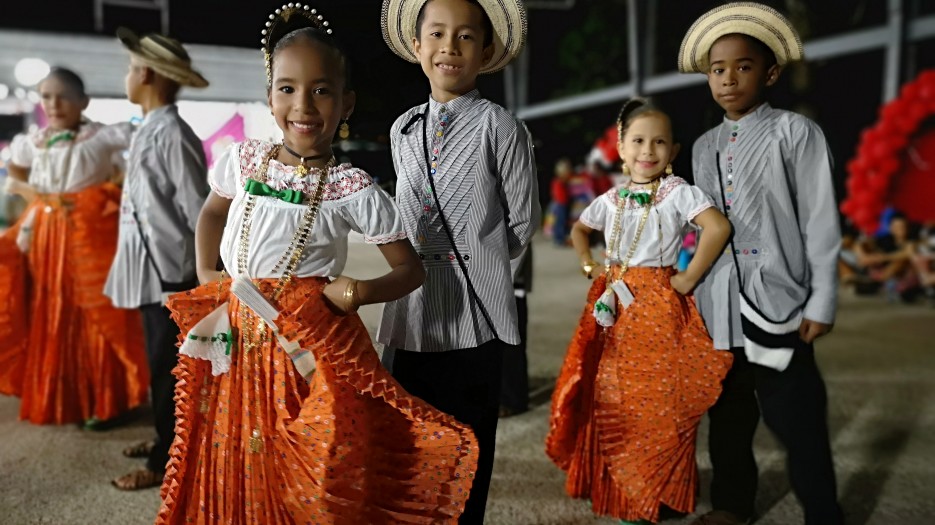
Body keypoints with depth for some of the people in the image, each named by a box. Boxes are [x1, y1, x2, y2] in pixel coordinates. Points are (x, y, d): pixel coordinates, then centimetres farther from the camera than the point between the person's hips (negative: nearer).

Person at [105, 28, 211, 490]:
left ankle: (166, 462, 17)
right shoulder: (147, 131, 11)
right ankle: (167, 439, 37)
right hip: (152, 270, 9)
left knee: (168, 368, 3)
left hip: (170, 272, -9)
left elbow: (198, 211, -17)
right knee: (160, 363, 20)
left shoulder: (172, 135, -18)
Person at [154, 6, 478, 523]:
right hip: (236, 341, 4)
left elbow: (411, 270, -3)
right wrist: (205, 275, 13)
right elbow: (212, 212, 23)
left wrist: (362, 291, -20)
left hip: (313, 347, -4)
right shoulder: (241, 160, 2)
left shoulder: (354, 189, -10)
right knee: (232, 471, 16)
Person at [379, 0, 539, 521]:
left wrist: (476, 260, 6)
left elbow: (523, 222, -1)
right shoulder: (403, 130, 10)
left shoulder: (500, 127, -6)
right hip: (412, 311, 5)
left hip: (476, 312, -5)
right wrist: (421, 262, 10)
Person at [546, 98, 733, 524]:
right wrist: (588, 265, 11)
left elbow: (719, 227, -21)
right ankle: (618, 490, 28)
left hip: (658, 307, -5)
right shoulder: (611, 200, 9)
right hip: (613, 306, 5)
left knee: (656, 403, -1)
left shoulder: (677, 193, -7)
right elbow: (579, 229, 26)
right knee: (609, 401, 10)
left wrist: (689, 278, -18)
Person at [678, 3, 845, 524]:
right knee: (727, 415, 17)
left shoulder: (796, 133, -2)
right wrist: (693, 288, 13)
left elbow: (820, 223, -5)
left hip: (778, 303, -5)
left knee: (799, 424, -1)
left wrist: (822, 302, -8)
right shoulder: (705, 146, 14)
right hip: (718, 307, 6)